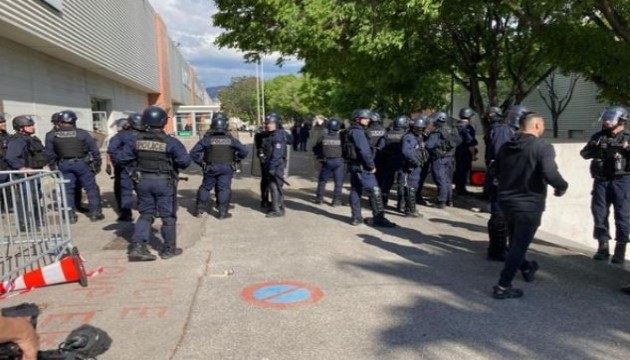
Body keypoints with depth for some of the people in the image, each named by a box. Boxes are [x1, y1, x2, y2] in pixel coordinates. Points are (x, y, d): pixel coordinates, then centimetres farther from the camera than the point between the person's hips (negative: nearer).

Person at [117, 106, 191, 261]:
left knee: (146, 214, 16)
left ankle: (137, 247, 8)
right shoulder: (170, 142, -14)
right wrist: (177, 165, 4)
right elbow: (185, 161, -17)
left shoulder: (136, 140, -2)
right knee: (168, 216, 9)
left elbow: (121, 157, 3)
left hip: (143, 181, 4)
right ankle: (169, 249, 17)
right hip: (164, 182, -4)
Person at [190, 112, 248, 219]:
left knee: (205, 188, 15)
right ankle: (223, 213, 4)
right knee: (224, 189, 4)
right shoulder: (230, 139, -3)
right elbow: (244, 151, -2)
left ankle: (199, 210, 20)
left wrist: (201, 162, 4)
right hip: (226, 168, 0)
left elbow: (193, 153, -7)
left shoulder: (207, 139, -5)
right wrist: (236, 159, 10)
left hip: (210, 168, 1)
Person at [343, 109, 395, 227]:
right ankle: (379, 218, -6)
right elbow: (364, 151, -21)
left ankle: (356, 217, 16)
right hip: (361, 166, -10)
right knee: (374, 191, -7)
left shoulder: (352, 131, 16)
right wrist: (371, 166, -13)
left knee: (355, 190, 11)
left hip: (353, 165, 10)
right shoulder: (358, 132, -15)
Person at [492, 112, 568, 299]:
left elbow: (496, 172, 17)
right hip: (529, 203, -7)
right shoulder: (543, 147, -15)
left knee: (515, 241, 24)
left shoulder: (506, 146, 7)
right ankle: (503, 286, 3)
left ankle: (526, 268, 48)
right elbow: (550, 174, -28)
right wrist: (562, 187, -9)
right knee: (519, 245, 1)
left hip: (506, 200, 7)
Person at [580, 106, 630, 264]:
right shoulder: (598, 137, 9)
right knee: (600, 214, 5)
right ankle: (603, 247, 14)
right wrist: (596, 149, -13)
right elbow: (584, 154, 6)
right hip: (601, 181, 3)